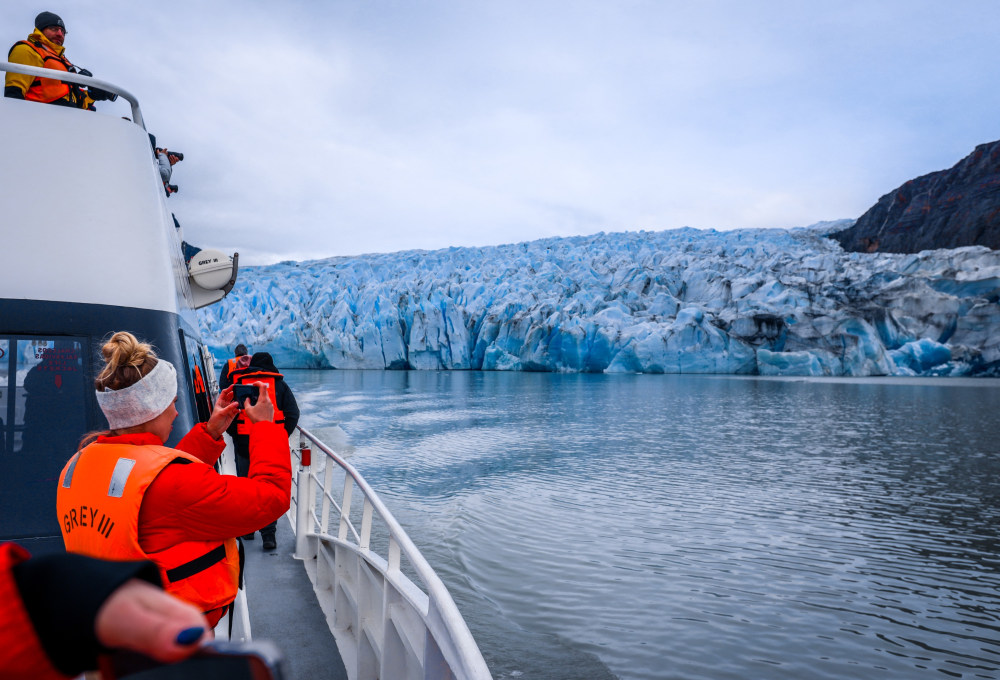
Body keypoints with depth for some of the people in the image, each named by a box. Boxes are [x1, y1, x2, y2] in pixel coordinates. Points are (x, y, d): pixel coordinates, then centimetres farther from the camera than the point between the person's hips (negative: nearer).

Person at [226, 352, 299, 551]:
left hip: (244, 444, 1)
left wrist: (235, 434, 12)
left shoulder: (238, 383, 7)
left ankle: (247, 528, 26)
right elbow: (293, 414, 0)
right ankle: (268, 534, -1)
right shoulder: (280, 385, 6)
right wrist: (282, 437, 8)